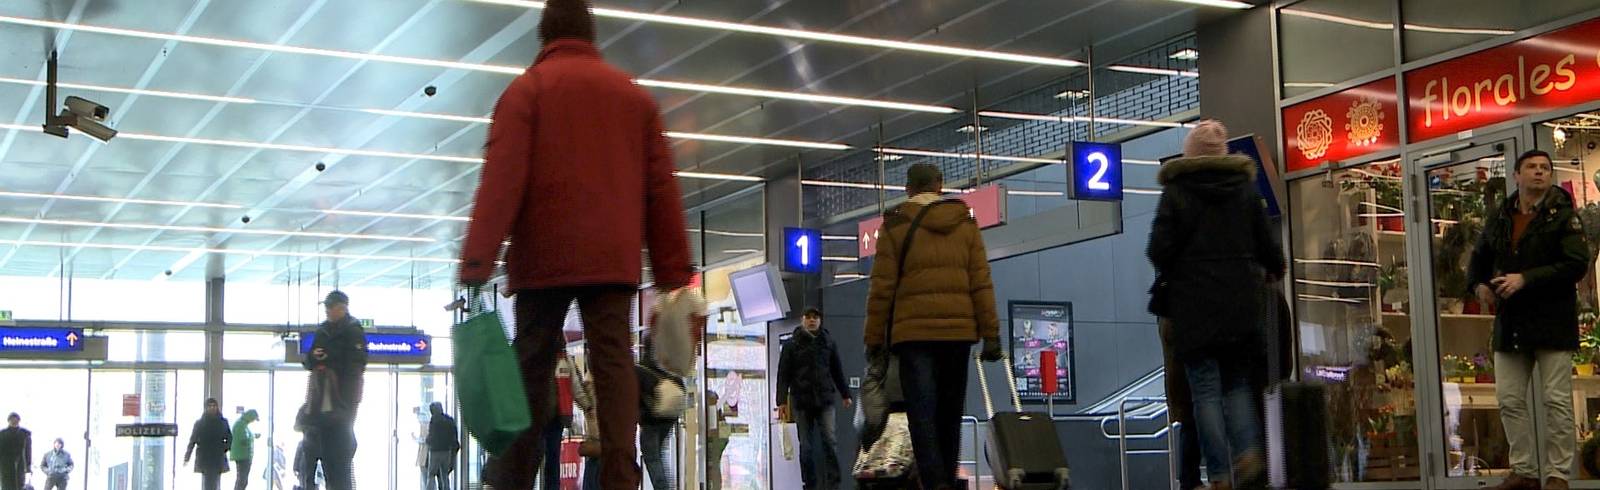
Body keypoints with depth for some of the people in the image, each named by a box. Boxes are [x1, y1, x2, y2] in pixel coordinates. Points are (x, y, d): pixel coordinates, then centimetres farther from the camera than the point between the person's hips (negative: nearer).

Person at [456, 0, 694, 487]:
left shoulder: (527, 88, 4)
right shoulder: (635, 94, 15)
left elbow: (501, 178, -7)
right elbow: (661, 187, 11)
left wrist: (476, 262, -12)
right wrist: (673, 270, 11)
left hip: (545, 255, -2)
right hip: (614, 257, 2)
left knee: (531, 369, 6)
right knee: (614, 365, -3)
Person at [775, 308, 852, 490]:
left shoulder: (828, 342, 11)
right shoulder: (791, 344, 4)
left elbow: (837, 371, 16)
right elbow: (783, 374, 1)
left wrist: (845, 394, 14)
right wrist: (782, 401, -6)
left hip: (825, 399, 1)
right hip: (801, 400, -1)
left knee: (829, 441, -8)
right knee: (806, 446, 2)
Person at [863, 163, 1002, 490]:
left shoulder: (895, 226, 1)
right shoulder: (966, 224, 8)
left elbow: (882, 288, -3)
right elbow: (981, 283, 2)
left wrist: (874, 337, 3)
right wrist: (991, 335, 2)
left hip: (913, 331, -3)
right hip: (959, 331, 3)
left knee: (922, 414, -6)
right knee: (950, 413, 13)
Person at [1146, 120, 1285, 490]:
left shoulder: (1175, 191, -3)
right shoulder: (1246, 188, 6)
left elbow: (1159, 250, -9)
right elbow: (1266, 246, 6)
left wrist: (1168, 275, 13)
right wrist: (1272, 271, 28)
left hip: (1193, 307, -3)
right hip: (1240, 306, 3)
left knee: (1206, 390, 1)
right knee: (1238, 384, 14)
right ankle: (1248, 453, -7)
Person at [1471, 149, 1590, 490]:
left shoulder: (1562, 215, -4)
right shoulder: (1499, 217, 12)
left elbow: (1577, 264, -14)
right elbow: (1479, 258, 26)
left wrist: (1526, 278, -19)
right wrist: (1478, 285, 6)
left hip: (1552, 321, -5)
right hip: (1509, 323, 5)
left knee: (1557, 401, -3)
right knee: (1509, 400, 6)